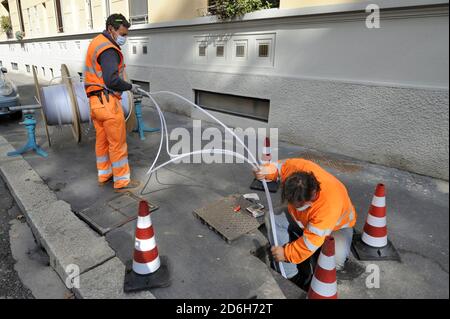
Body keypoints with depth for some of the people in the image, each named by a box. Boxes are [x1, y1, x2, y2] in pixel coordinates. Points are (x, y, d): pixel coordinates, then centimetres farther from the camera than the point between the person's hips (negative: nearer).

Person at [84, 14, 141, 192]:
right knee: (117, 143, -1)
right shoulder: (109, 50, -16)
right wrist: (130, 87, -12)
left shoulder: (96, 43, 16)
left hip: (95, 102, 10)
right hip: (107, 102, -10)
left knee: (102, 140, 17)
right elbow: (112, 80, -26)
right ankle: (122, 182, 9)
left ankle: (104, 175, 31)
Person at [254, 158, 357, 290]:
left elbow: (311, 242, -35)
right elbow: (278, 167, -10)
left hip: (336, 225, -5)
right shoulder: (296, 166, -34)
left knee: (336, 258, -33)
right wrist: (266, 171, -30)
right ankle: (292, 276, -7)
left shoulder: (329, 205, -45)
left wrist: (286, 253, -26)